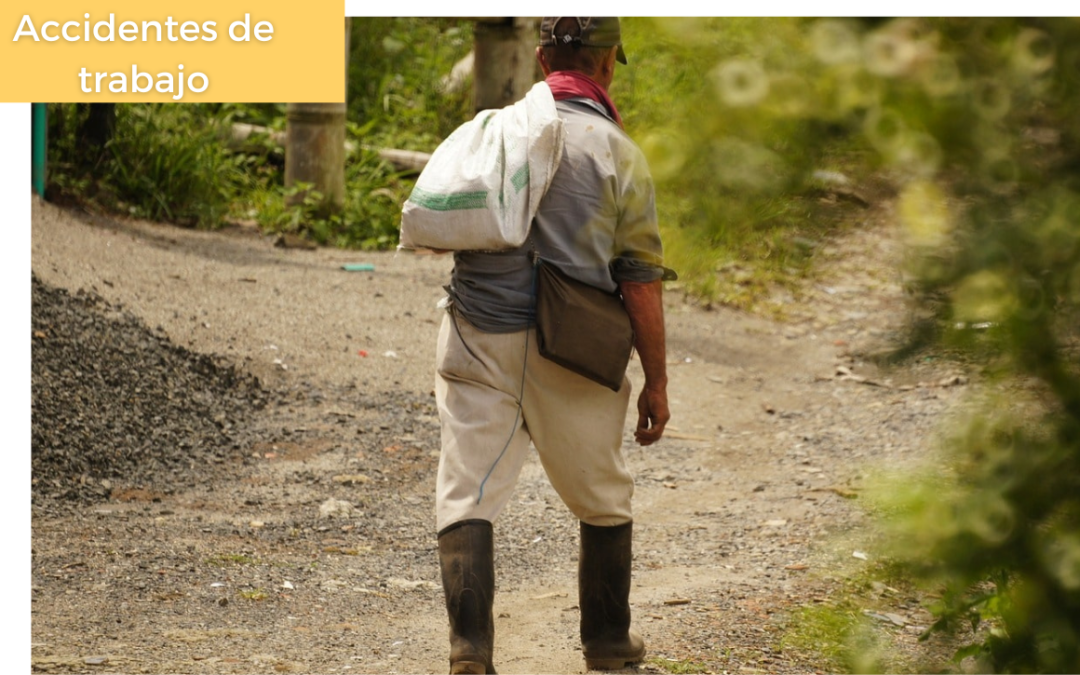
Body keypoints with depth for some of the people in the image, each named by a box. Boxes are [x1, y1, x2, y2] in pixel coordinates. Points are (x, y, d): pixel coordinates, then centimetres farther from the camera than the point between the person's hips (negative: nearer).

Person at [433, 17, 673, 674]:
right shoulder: (617, 153, -5)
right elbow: (641, 280, -6)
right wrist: (656, 382, 1)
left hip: (477, 341, 2)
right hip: (569, 354, -2)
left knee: (467, 497, 2)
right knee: (603, 500, 17)